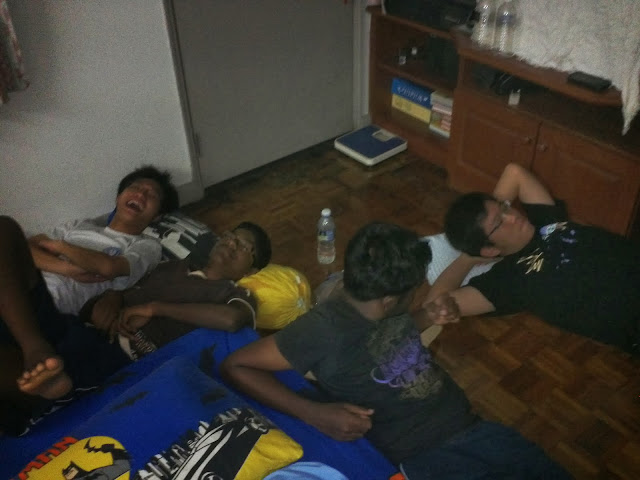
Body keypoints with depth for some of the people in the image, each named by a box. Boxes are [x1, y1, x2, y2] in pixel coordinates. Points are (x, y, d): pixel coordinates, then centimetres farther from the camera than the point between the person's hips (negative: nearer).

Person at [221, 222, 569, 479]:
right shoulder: (324, 328, -19)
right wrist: (315, 413, -26)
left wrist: (427, 317, 4)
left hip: (471, 429, 7)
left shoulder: (384, 308, 2)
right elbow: (235, 366, -17)